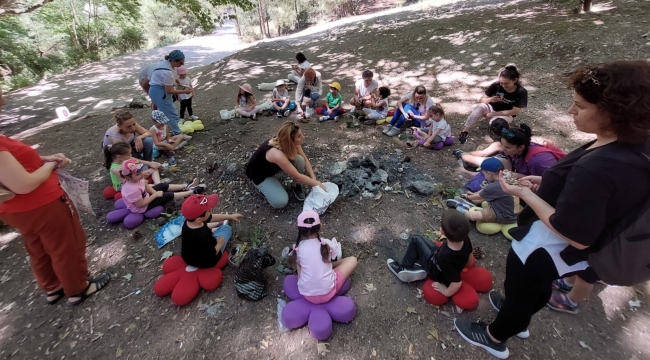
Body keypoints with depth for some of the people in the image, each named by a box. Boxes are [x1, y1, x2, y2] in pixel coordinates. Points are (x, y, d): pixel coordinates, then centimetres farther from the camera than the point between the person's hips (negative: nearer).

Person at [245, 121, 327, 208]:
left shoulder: (291, 143, -22)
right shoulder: (277, 154, -42)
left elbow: (305, 159, -8)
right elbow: (297, 176, -33)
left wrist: (314, 179, -18)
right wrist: (317, 183, -22)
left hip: (273, 167, 7)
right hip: (259, 174, -6)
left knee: (299, 160, -21)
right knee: (281, 202, -23)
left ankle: (296, 186, 4)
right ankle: (264, 187, 6)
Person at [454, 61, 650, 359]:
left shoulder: (595, 168, -38)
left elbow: (576, 236, -32)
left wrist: (525, 193, -27)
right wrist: (549, 184, -1)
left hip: (544, 249, -8)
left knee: (519, 292, 18)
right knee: (538, 286, 33)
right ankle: (519, 317, 62)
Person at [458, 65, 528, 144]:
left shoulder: (521, 92, -19)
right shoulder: (496, 85, -17)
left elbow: (515, 111, -17)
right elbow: (481, 100, -12)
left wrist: (493, 114, -21)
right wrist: (490, 99, -35)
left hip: (506, 115, -2)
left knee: (494, 121, -38)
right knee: (480, 107, -34)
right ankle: (465, 131, -29)